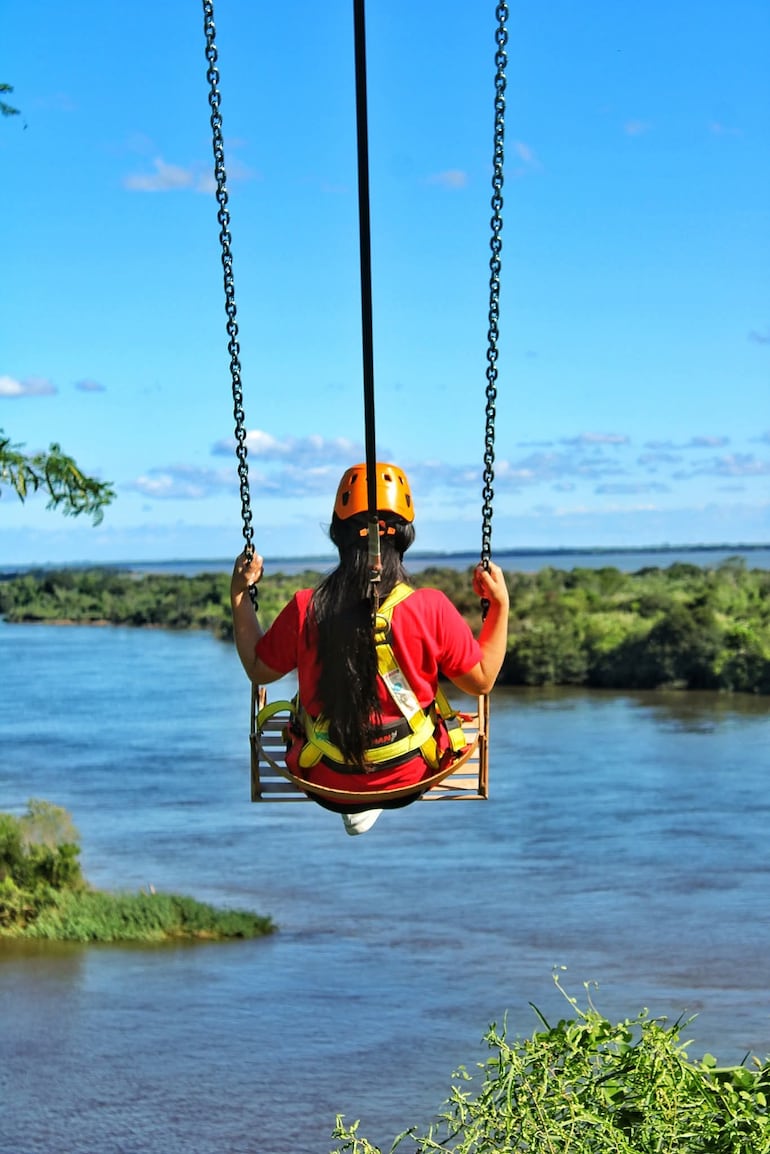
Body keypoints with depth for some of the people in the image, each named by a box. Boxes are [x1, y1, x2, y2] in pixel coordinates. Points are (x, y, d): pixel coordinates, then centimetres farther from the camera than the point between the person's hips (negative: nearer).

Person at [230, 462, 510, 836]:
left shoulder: (304, 609, -18)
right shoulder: (432, 608, -21)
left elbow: (258, 670, -1)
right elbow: (482, 680, -7)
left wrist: (239, 596, 6)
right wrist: (500, 605, -2)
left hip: (327, 784, 1)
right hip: (410, 777, -1)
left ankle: (354, 809, 27)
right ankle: (373, 805, 26)